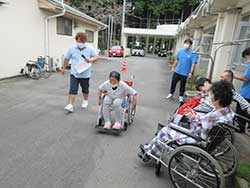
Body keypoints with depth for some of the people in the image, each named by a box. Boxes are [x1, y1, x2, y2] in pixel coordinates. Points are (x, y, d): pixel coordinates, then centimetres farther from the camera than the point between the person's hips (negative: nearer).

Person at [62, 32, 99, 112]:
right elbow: (66, 59, 8)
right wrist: (63, 68, 13)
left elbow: (96, 57, 2)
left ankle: (85, 101, 40)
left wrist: (91, 59, -19)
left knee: (85, 89, 17)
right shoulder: (72, 49, 0)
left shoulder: (89, 49, -1)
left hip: (85, 74, 1)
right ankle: (70, 105, -6)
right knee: (73, 90, -9)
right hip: (74, 74, -1)